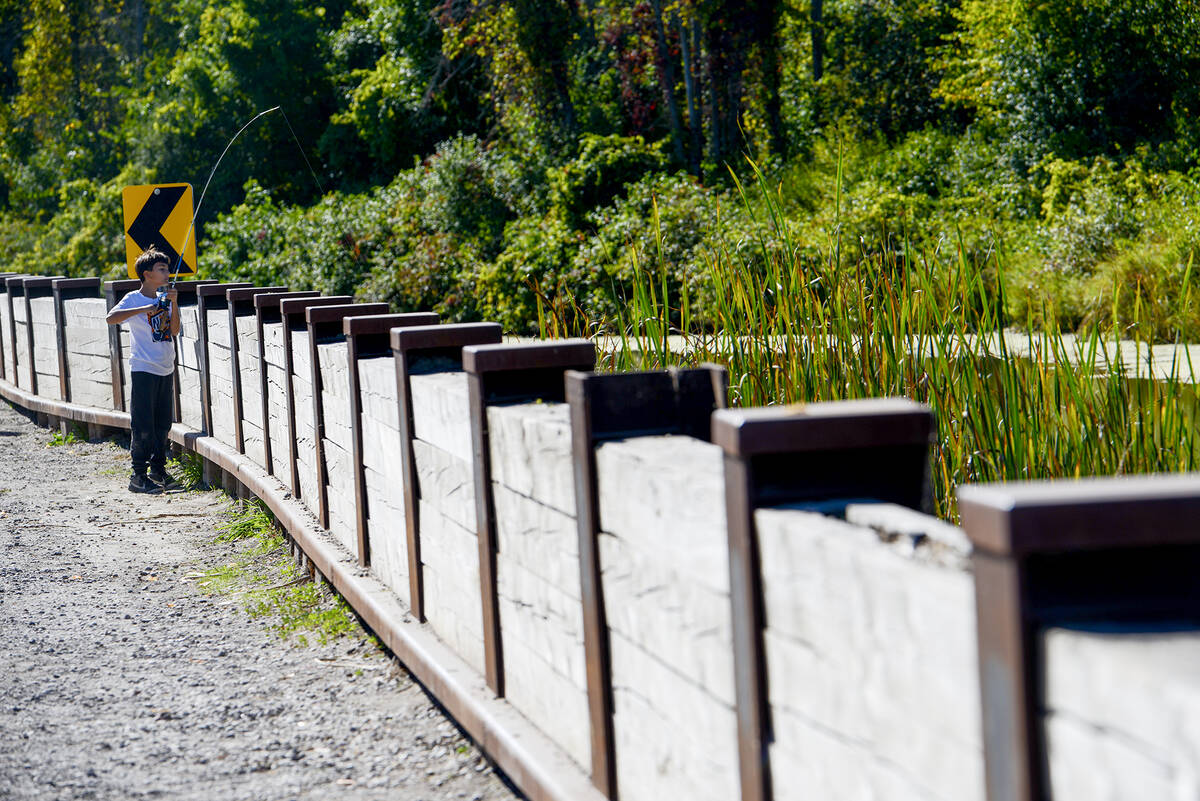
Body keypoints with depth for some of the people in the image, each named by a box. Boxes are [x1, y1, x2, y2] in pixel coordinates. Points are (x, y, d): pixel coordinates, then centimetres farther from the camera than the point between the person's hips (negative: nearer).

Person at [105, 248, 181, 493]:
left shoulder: (163, 298, 13)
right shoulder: (133, 299, -5)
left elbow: (174, 331, 7)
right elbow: (110, 318, -21)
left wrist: (173, 304, -5)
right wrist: (144, 309, -25)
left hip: (165, 370, 6)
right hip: (144, 369, -6)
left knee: (163, 423, 10)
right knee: (143, 425, -7)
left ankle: (158, 469, 21)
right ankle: (139, 475, -4)